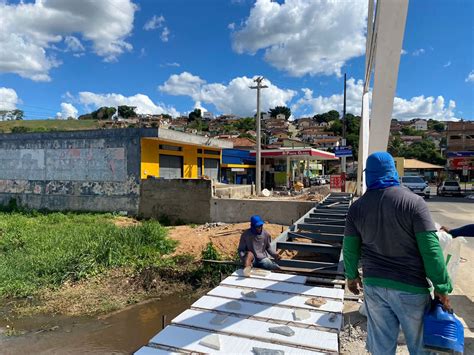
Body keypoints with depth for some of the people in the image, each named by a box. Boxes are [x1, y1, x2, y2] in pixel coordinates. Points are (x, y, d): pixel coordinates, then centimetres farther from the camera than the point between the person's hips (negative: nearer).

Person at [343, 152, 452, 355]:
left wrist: (352, 276, 19)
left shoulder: (357, 207, -1)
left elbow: (350, 248, 5)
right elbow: (431, 249, -13)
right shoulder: (413, 202, -11)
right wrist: (441, 287, -5)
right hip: (410, 287, -3)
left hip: (373, 285, 3)